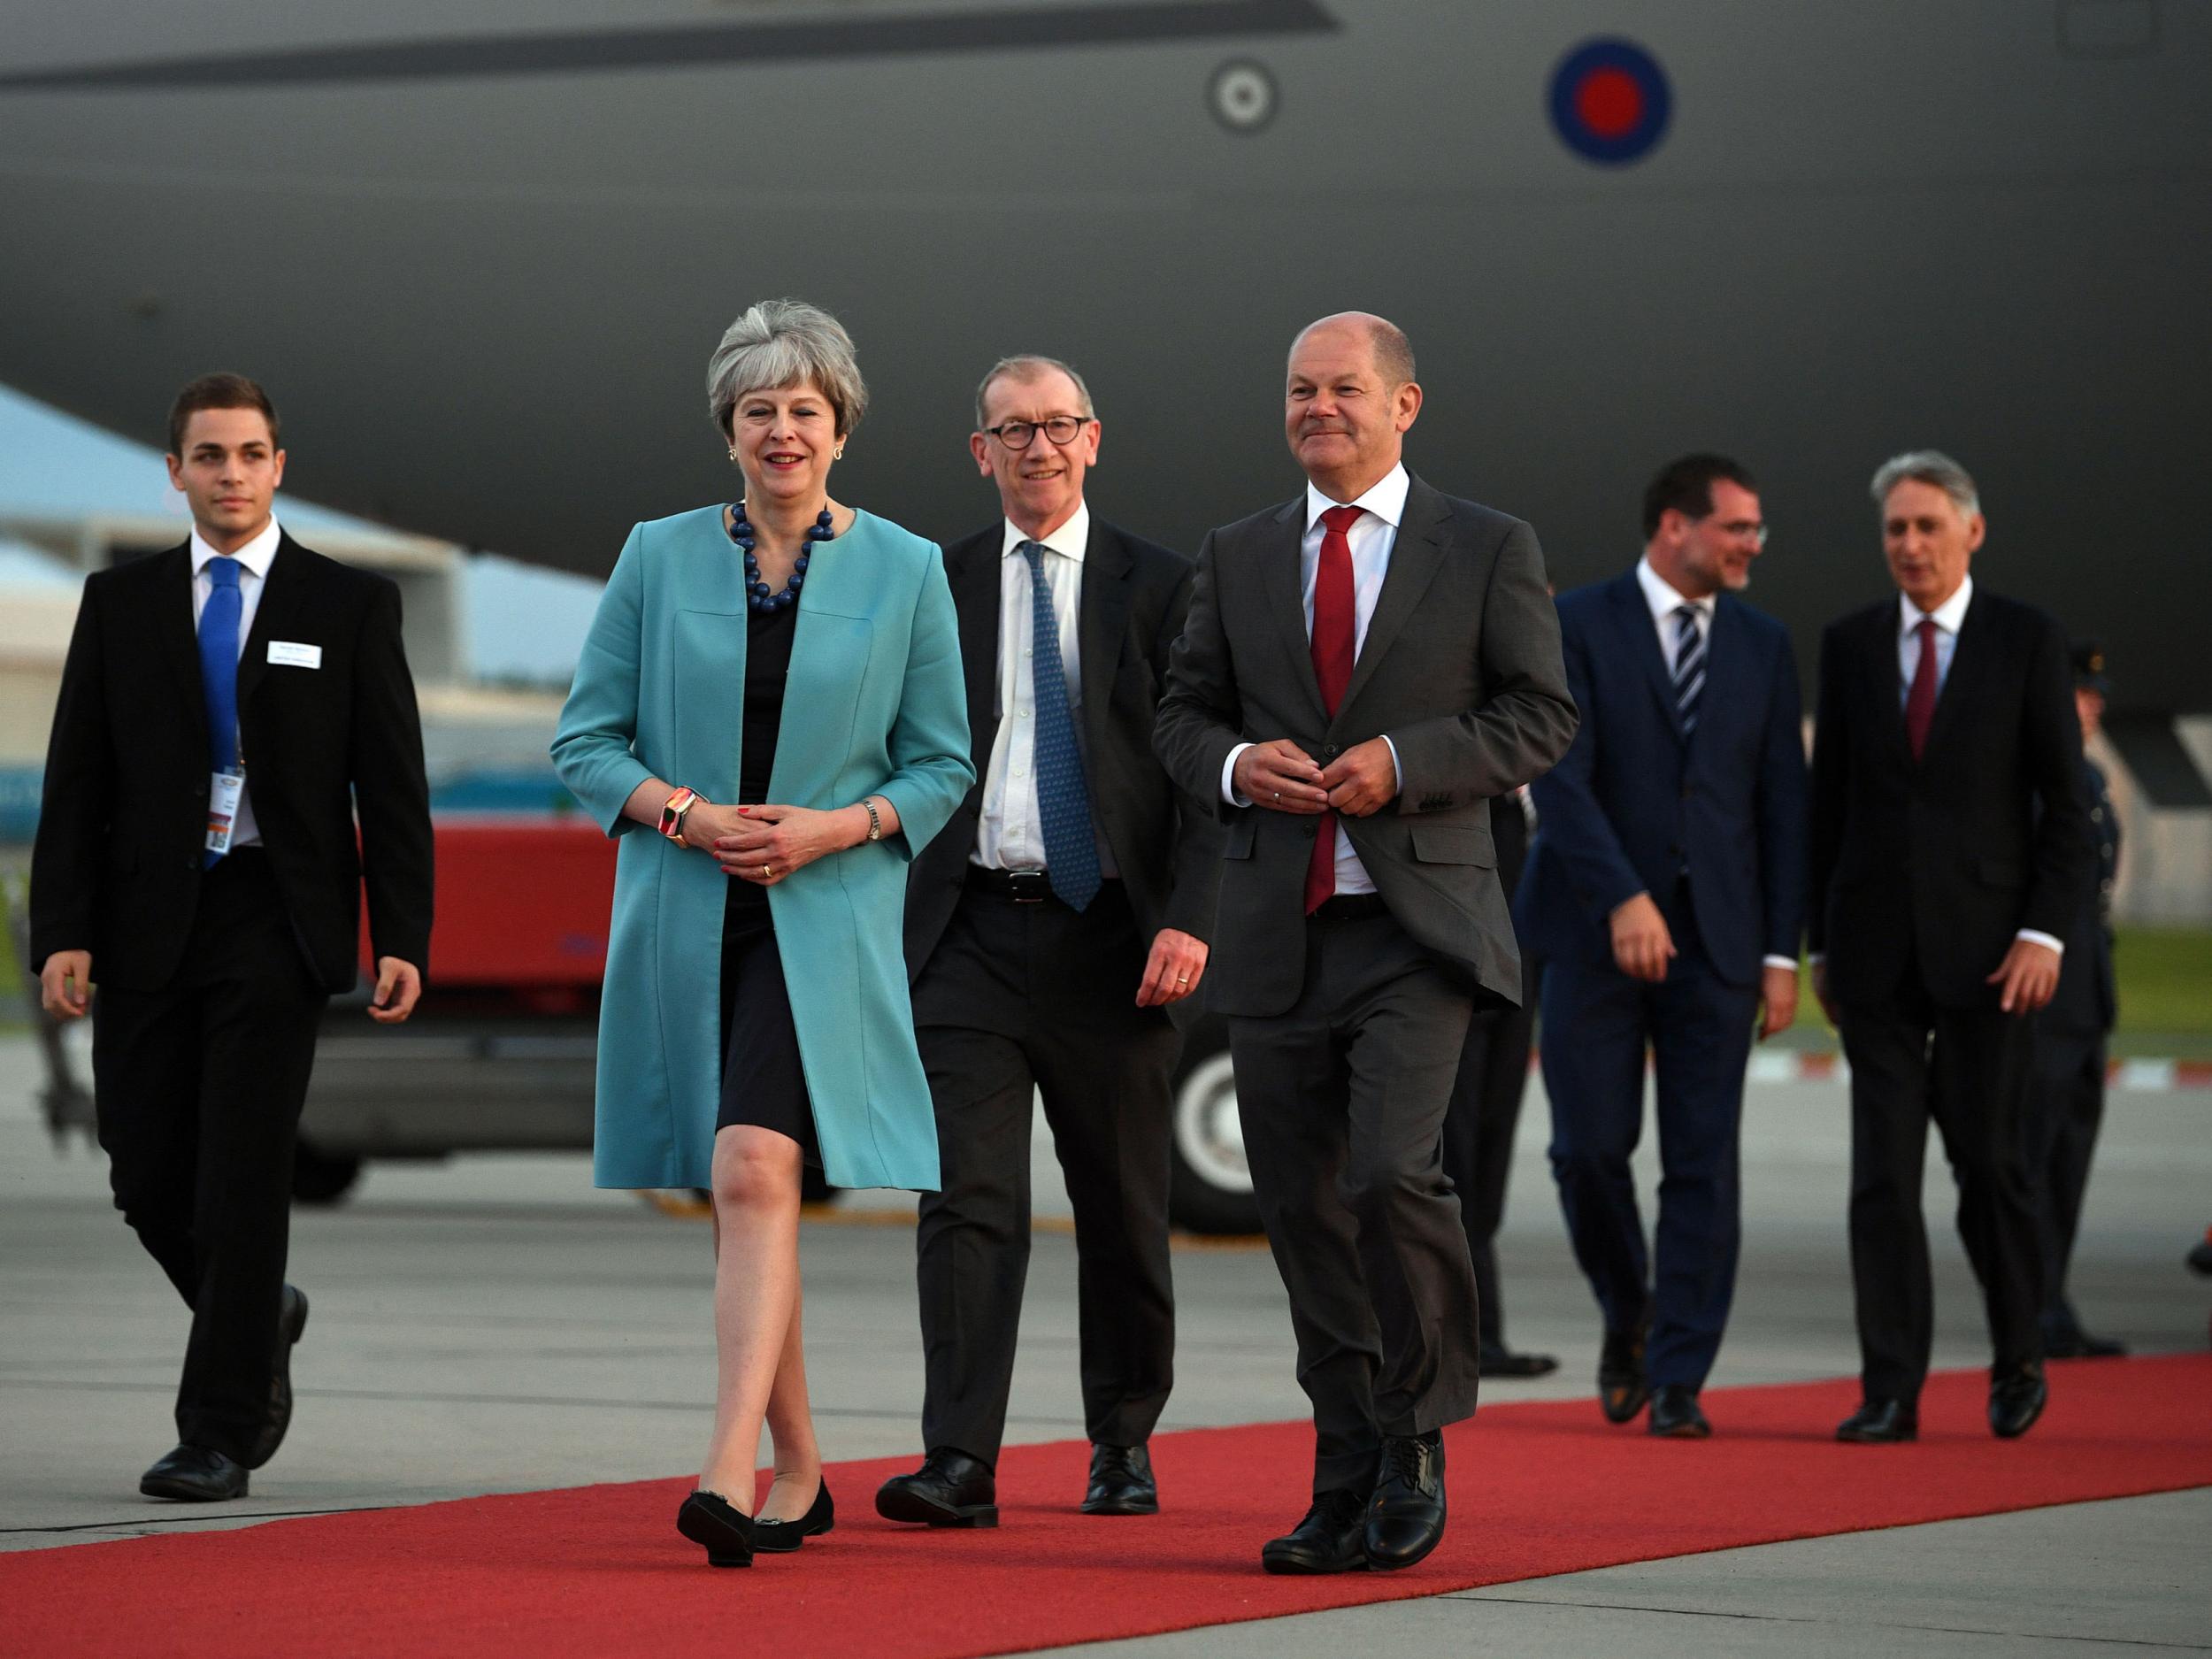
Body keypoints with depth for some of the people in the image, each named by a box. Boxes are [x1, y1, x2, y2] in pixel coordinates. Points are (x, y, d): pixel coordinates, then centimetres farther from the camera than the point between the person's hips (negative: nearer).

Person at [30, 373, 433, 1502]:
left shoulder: (349, 606, 4)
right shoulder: (120, 604, 8)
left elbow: (393, 787, 2)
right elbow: (75, 784, 5)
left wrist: (403, 940, -8)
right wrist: (63, 934, -6)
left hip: (275, 921, -3)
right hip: (147, 927, 3)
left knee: (244, 1177, -8)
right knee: (148, 1175, 4)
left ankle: (219, 1436, -3)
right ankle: (259, 1324, 32)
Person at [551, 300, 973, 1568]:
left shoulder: (906, 571, 4)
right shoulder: (659, 558, 6)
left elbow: (944, 764, 7)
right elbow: (587, 739, 7)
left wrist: (838, 826, -10)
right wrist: (685, 814, -10)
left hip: (826, 915, -3)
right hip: (685, 922, 3)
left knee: (755, 1167, -21)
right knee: (739, 1192, 8)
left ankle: (730, 1473, -29)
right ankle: (802, 1471, 21)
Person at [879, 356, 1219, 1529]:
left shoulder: (1159, 588, 4)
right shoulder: (935, 588, 9)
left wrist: (1187, 920, -13)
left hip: (1108, 937, 0)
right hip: (971, 936, 0)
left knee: (1122, 1211, 9)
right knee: (969, 1199, -10)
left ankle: (1124, 1444, 24)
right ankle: (960, 1463, -14)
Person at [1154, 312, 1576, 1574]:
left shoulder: (1489, 549, 4)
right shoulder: (1239, 557, 14)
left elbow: (1540, 716, 0)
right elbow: (1182, 714, 16)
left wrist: (1404, 761, -13)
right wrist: (1237, 763, -6)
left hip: (1420, 925, -4)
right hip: (1277, 933, 4)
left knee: (1393, 1171, -20)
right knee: (1303, 1207, 5)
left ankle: (1418, 1433, 0)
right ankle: (1350, 1485, 14)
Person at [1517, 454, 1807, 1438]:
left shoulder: (1764, 646, 10)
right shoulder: (1576, 627, -2)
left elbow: (1782, 804, 9)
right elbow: (1562, 777, -12)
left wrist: (1781, 953, 2)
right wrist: (1623, 898, -24)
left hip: (1716, 940, 2)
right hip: (1594, 935, -2)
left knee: (1704, 1165, -2)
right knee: (1589, 1148, -3)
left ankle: (1680, 1381, 2)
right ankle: (1627, 1312, 24)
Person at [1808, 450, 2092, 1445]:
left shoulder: (2027, 642, 1)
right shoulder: (1850, 645, 9)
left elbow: (2064, 803, 0)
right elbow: (1829, 801, 12)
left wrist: (2044, 932, -10)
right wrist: (1820, 942, 9)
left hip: (1986, 944, -2)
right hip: (1877, 943, 2)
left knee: (1989, 1160, -1)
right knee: (1882, 1169, -3)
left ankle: (2019, 1360, 20)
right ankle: (1891, 1393, -2)